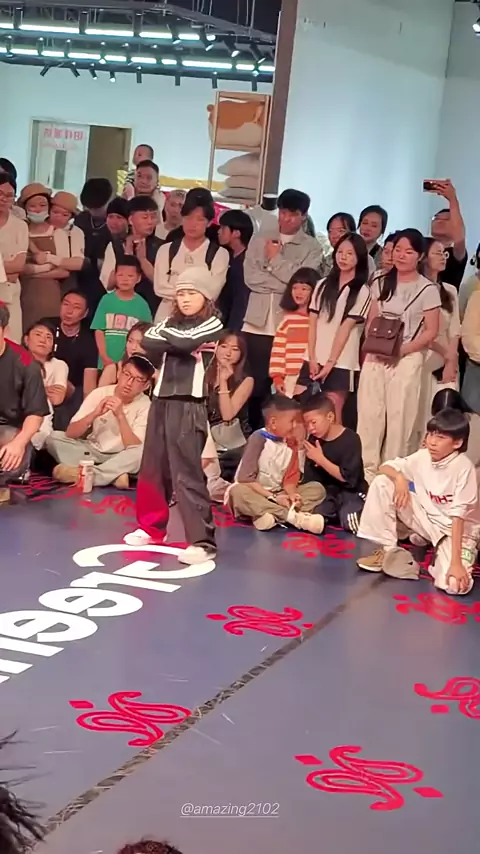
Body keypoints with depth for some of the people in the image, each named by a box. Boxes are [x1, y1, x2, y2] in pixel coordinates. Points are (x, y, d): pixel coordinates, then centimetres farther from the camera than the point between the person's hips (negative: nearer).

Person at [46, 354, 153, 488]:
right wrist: (94, 414, -29)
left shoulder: (145, 405, -13)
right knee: (54, 437, -19)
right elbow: (70, 433, -13)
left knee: (143, 451, -34)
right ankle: (112, 475, -28)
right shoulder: (99, 393, -8)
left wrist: (120, 415, -32)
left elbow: (135, 448, -23)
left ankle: (80, 473, -33)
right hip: (92, 452, 3)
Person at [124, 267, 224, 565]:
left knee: (187, 473, -11)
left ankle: (203, 541, -10)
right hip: (162, 401, 7)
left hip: (188, 406, -7)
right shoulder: (171, 322, 15)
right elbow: (148, 343, -1)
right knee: (153, 468, 13)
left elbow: (183, 342, -20)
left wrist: (166, 335, -3)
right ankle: (152, 527, 29)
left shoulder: (212, 326, -4)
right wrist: (180, 347, -7)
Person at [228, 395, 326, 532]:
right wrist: (273, 498, -24)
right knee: (238, 492, -38)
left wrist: (292, 495, -21)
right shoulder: (258, 438, -15)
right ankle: (293, 516, -44)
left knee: (317, 488, -10)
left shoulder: (291, 444, 3)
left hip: (278, 495, 6)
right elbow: (245, 477, -21)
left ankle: (275, 515, -35)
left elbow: (290, 478, 1)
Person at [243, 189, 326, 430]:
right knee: (255, 386, 5)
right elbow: (251, 277, -2)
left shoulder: (312, 247, 4)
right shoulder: (259, 241, 11)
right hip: (258, 324, 2)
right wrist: (287, 285, -10)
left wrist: (276, 259, -3)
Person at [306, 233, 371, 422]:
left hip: (340, 363, -4)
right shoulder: (323, 285, 12)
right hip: (315, 359, 4)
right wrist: (312, 359, -5)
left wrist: (330, 362, -13)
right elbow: (313, 323, 5)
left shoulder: (362, 292, -2)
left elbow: (345, 328, -8)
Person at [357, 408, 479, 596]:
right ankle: (387, 550, -1)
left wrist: (455, 562, -32)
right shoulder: (423, 456, -6)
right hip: (426, 519, 5)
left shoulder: (463, 467, -23)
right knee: (381, 483, -12)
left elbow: (458, 515, -27)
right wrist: (399, 477, -26)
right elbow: (384, 467, -1)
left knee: (454, 584, -34)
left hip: (456, 530, -5)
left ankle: (439, 557, 3)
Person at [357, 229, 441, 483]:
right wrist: (370, 344, -7)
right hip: (375, 357, 4)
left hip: (407, 359, -4)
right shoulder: (381, 282, 10)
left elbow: (431, 332, -5)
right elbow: (371, 321, 13)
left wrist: (402, 350, -14)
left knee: (399, 417, -1)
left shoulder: (427, 289, -4)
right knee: (368, 413, 2)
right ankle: (366, 471, 11)